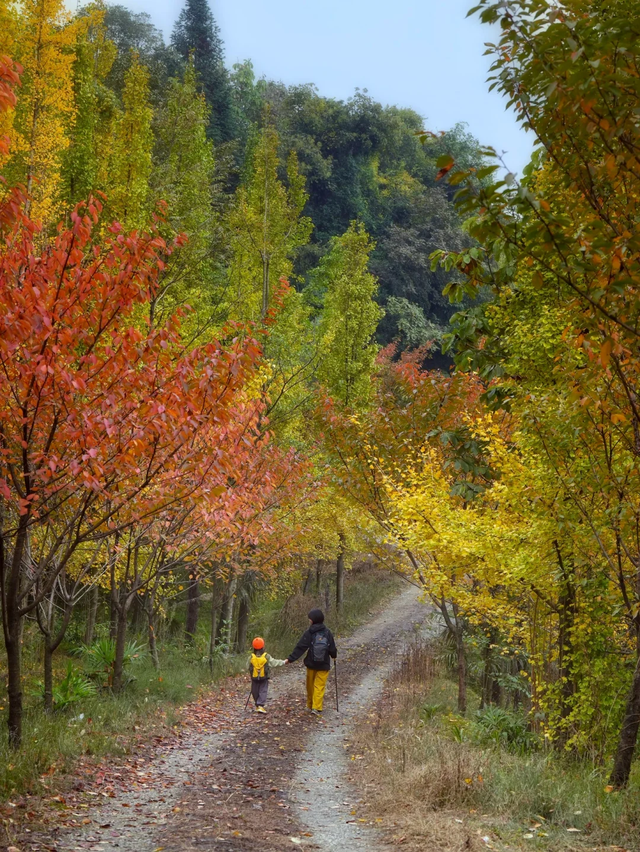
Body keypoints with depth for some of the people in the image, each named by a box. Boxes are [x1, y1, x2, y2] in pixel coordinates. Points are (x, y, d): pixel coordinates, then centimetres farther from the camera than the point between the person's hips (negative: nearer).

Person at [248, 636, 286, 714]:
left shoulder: (251, 658, -7)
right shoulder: (267, 657, -12)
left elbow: (248, 667, 1)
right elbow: (274, 663, -6)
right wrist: (283, 662, 6)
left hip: (254, 678, 2)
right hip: (264, 678, -2)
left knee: (255, 692, 14)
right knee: (263, 691, 2)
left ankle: (257, 706, 22)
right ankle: (261, 705, -11)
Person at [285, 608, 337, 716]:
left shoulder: (308, 633, -11)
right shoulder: (327, 633, -7)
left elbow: (299, 648, -15)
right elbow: (332, 648, -1)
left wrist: (290, 659, -13)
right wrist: (334, 656, 20)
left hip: (311, 664, 0)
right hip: (324, 665, 0)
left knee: (310, 685, 16)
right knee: (319, 686, 2)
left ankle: (310, 705, 28)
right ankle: (316, 708, -8)